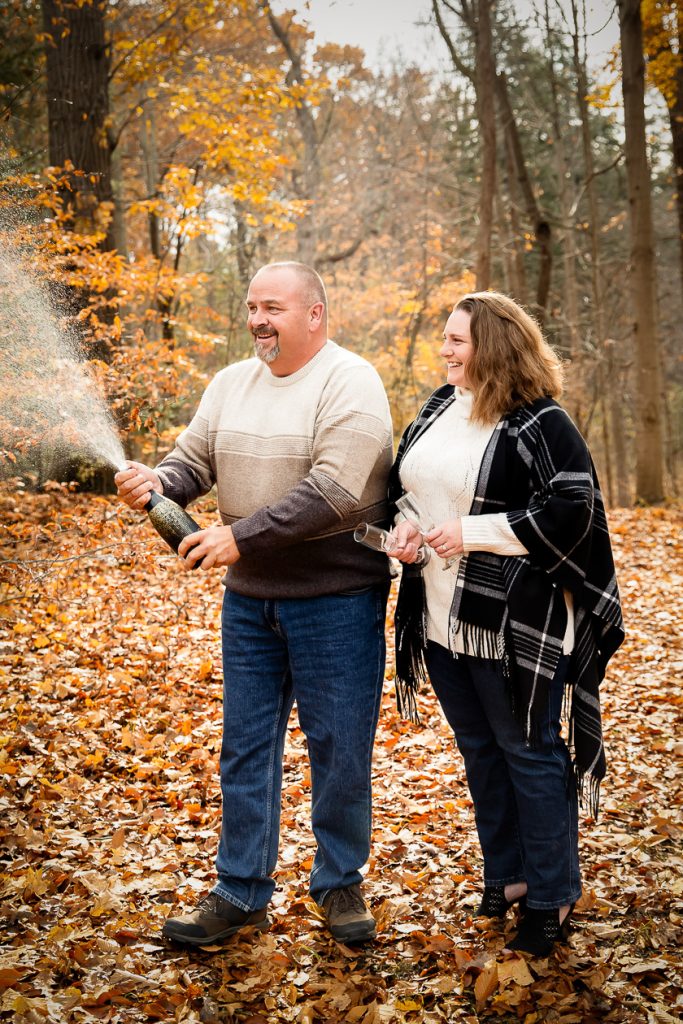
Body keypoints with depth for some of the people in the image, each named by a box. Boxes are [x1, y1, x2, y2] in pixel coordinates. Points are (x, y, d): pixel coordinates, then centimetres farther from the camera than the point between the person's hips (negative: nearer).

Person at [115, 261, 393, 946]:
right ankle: (240, 893, 22)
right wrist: (157, 485, -14)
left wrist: (241, 536, -23)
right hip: (248, 595, 6)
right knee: (244, 745, 11)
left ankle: (339, 884, 23)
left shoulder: (349, 383, -12)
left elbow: (334, 491, -23)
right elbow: (194, 458, 9)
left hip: (335, 599, -6)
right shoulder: (231, 383, 10)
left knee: (339, 749, 5)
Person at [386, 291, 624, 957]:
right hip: (441, 618, 7)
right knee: (478, 750, 16)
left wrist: (473, 532, -20)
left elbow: (572, 510, -18)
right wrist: (405, 526, -1)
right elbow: (402, 484, 21)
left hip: (514, 624, -7)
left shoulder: (540, 423, -13)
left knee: (529, 752, 2)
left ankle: (552, 898, 15)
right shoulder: (437, 410, 9)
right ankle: (507, 875, 32)